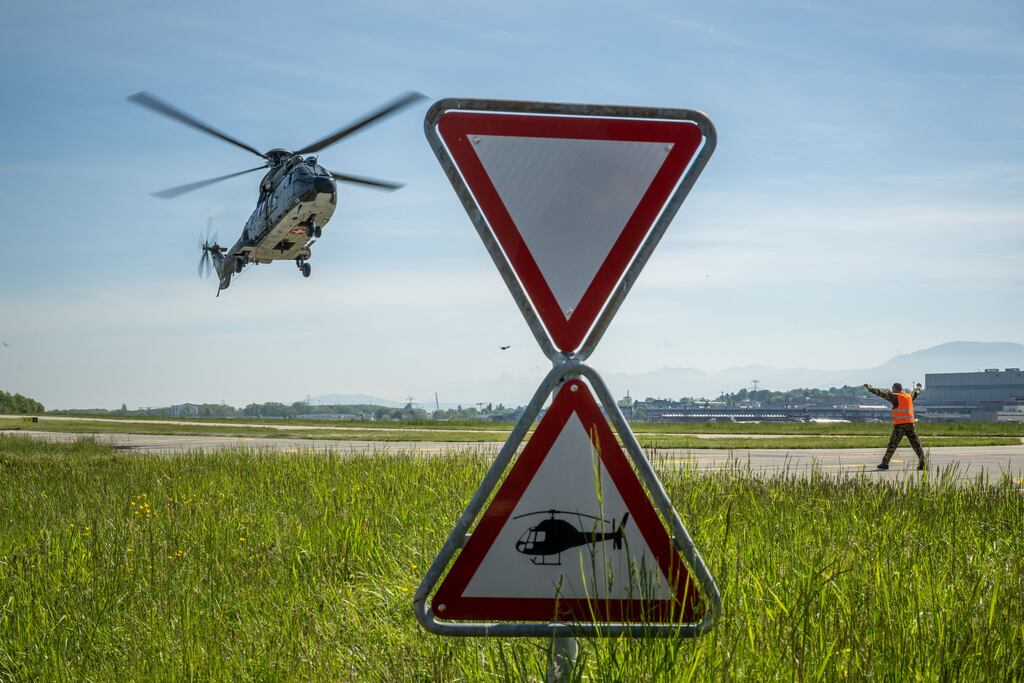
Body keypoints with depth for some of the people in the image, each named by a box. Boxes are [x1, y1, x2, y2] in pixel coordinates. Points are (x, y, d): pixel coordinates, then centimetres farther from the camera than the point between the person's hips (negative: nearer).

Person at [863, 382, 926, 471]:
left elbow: (882, 393, -8)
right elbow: (915, 392, 38)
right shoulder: (909, 396, 15)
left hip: (899, 425, -5)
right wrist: (918, 387, 60)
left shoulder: (895, 397, -4)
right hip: (910, 424, 5)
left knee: (892, 444, 1)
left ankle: (885, 463, 3)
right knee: (915, 443, 5)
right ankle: (922, 462, -1)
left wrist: (870, 388, -4)